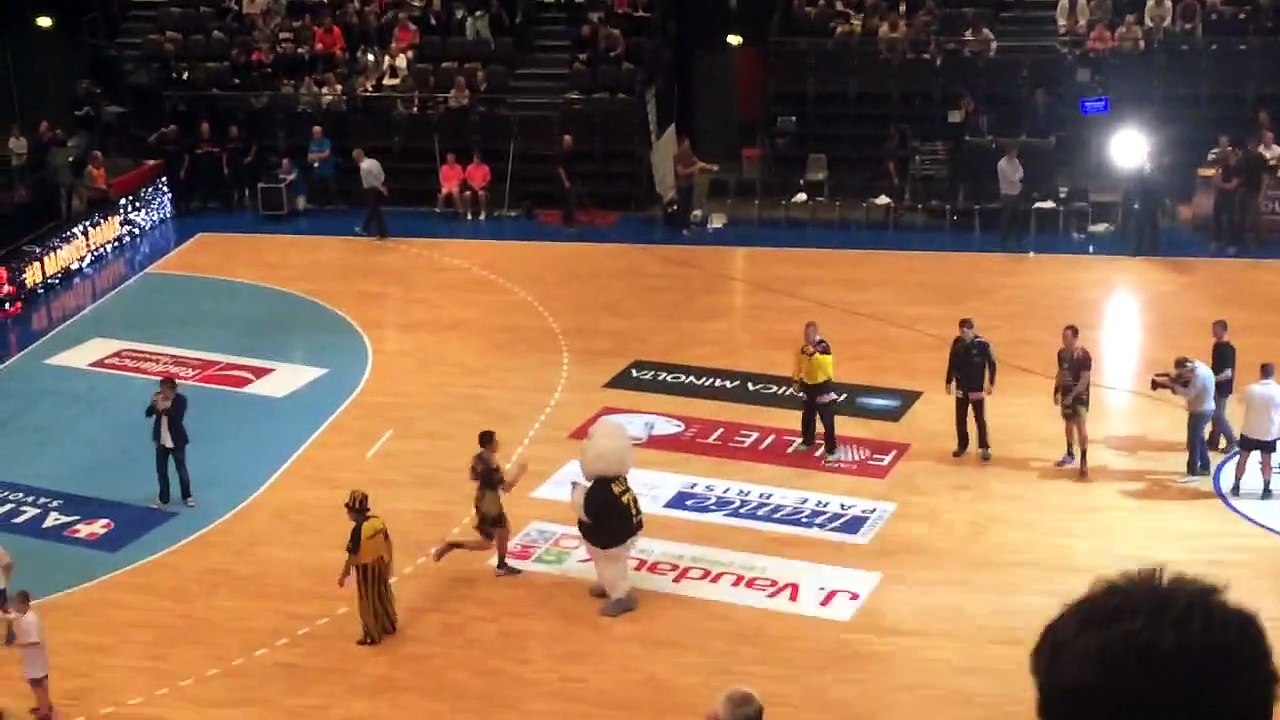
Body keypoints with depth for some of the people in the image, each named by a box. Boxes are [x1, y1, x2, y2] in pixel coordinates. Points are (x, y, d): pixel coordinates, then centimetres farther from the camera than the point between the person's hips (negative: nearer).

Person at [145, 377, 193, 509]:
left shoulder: (181, 399, -17)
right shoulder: (158, 397, -5)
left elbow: (178, 418, -27)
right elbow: (148, 414, -10)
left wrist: (166, 409, -39)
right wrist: (155, 405, -29)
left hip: (177, 441, -3)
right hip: (161, 441, 3)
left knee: (181, 470, 10)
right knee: (161, 471, 9)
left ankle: (187, 497, 29)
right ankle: (163, 499, 23)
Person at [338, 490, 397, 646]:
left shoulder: (358, 529, -27)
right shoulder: (378, 520, -5)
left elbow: (352, 556, -23)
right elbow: (388, 543, 6)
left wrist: (344, 575, -12)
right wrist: (389, 562, 20)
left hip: (365, 568, -7)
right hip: (380, 564, 7)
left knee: (368, 602, 9)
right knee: (383, 595, 24)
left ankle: (372, 635, 21)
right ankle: (389, 626, 42)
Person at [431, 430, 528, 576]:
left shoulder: (477, 458, -4)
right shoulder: (491, 467, -31)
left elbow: (474, 477, 11)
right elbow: (506, 488, -25)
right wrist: (519, 472, -15)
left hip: (492, 502, 9)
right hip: (488, 505, -9)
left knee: (504, 532, 21)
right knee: (486, 544, 1)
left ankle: (501, 567, 33)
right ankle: (450, 545, 5)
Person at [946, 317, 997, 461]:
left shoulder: (982, 343, -16)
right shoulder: (957, 343, -5)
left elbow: (991, 363, -8)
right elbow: (952, 363, 7)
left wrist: (991, 383, -9)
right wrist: (949, 382, 10)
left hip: (977, 387, -4)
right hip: (961, 387, 4)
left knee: (980, 418, 1)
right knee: (960, 418, 10)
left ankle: (985, 448, 9)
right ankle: (962, 446, 24)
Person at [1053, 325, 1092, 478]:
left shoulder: (1084, 355, -20)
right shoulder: (1062, 353, 2)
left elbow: (1085, 379, -22)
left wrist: (1073, 395, -25)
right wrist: (1056, 392, 11)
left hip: (1080, 395, -7)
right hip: (1066, 393, 7)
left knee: (1081, 426, -12)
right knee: (1068, 424, 19)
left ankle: (1084, 461, -10)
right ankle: (1070, 455, 35)